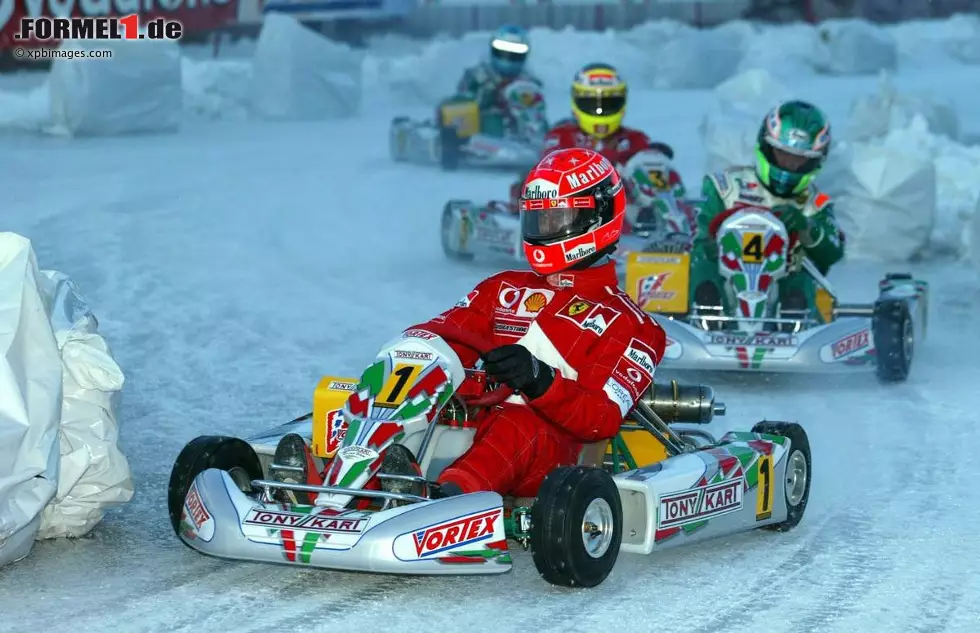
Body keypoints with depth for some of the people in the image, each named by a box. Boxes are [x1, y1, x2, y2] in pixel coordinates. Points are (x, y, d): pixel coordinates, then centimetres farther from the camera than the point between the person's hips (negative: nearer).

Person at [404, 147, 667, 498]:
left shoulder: (625, 322, 13)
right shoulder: (505, 289, 30)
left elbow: (602, 417, -2)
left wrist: (540, 381, -22)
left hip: (550, 446, -5)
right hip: (469, 421, 5)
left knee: (516, 425, -41)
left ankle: (445, 499, -70)